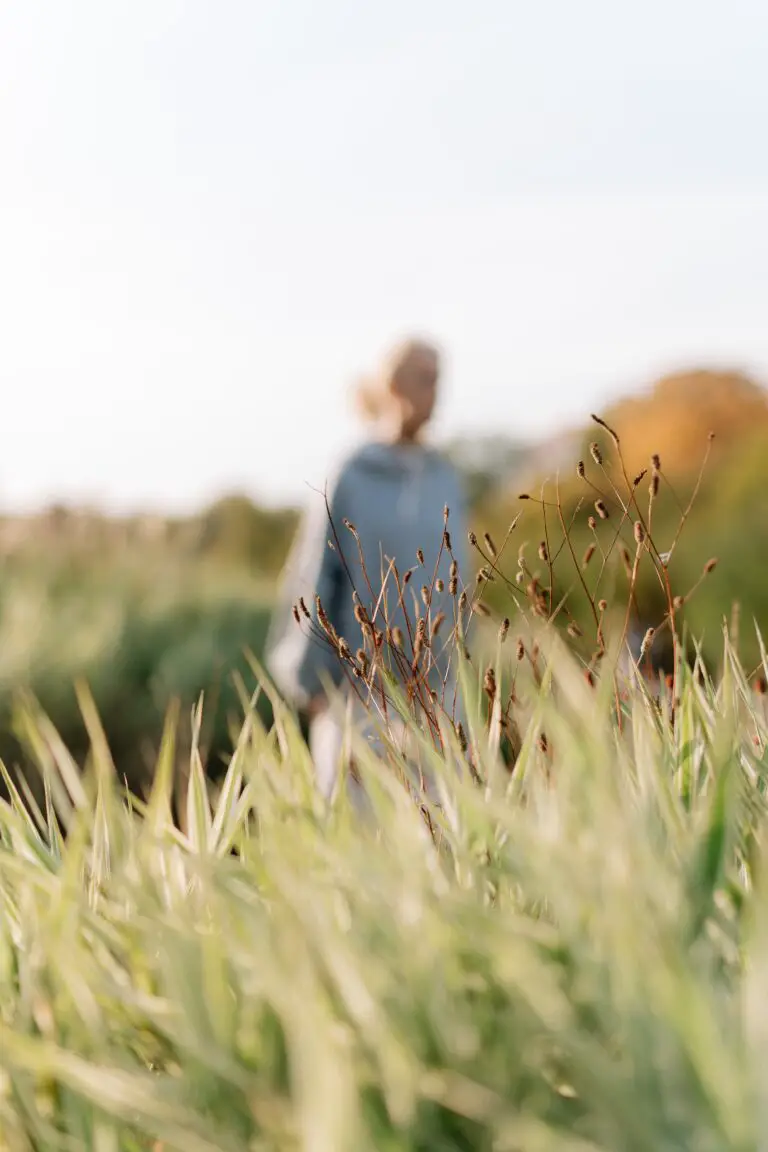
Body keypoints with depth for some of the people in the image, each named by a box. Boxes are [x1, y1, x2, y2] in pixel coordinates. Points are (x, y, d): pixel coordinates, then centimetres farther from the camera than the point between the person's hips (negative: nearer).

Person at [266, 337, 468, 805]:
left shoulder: (447, 481, 8)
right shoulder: (349, 480, -5)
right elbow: (311, 583, -3)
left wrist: (456, 673, 14)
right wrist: (312, 686, -4)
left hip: (433, 690, 4)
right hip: (361, 691, -4)